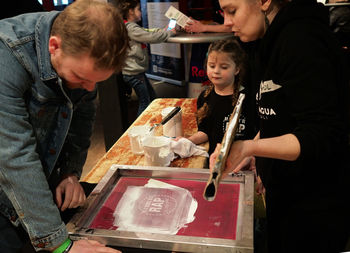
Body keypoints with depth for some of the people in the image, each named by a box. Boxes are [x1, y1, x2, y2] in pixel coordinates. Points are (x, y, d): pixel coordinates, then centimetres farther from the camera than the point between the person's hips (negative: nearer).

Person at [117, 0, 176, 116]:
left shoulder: (132, 27, 13)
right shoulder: (131, 28, -19)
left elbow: (148, 32, 17)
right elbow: (152, 37, -23)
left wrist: (163, 30, 4)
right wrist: (170, 32, -10)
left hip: (138, 71, 11)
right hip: (134, 73, -11)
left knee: (152, 96, 18)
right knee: (145, 102, -3)